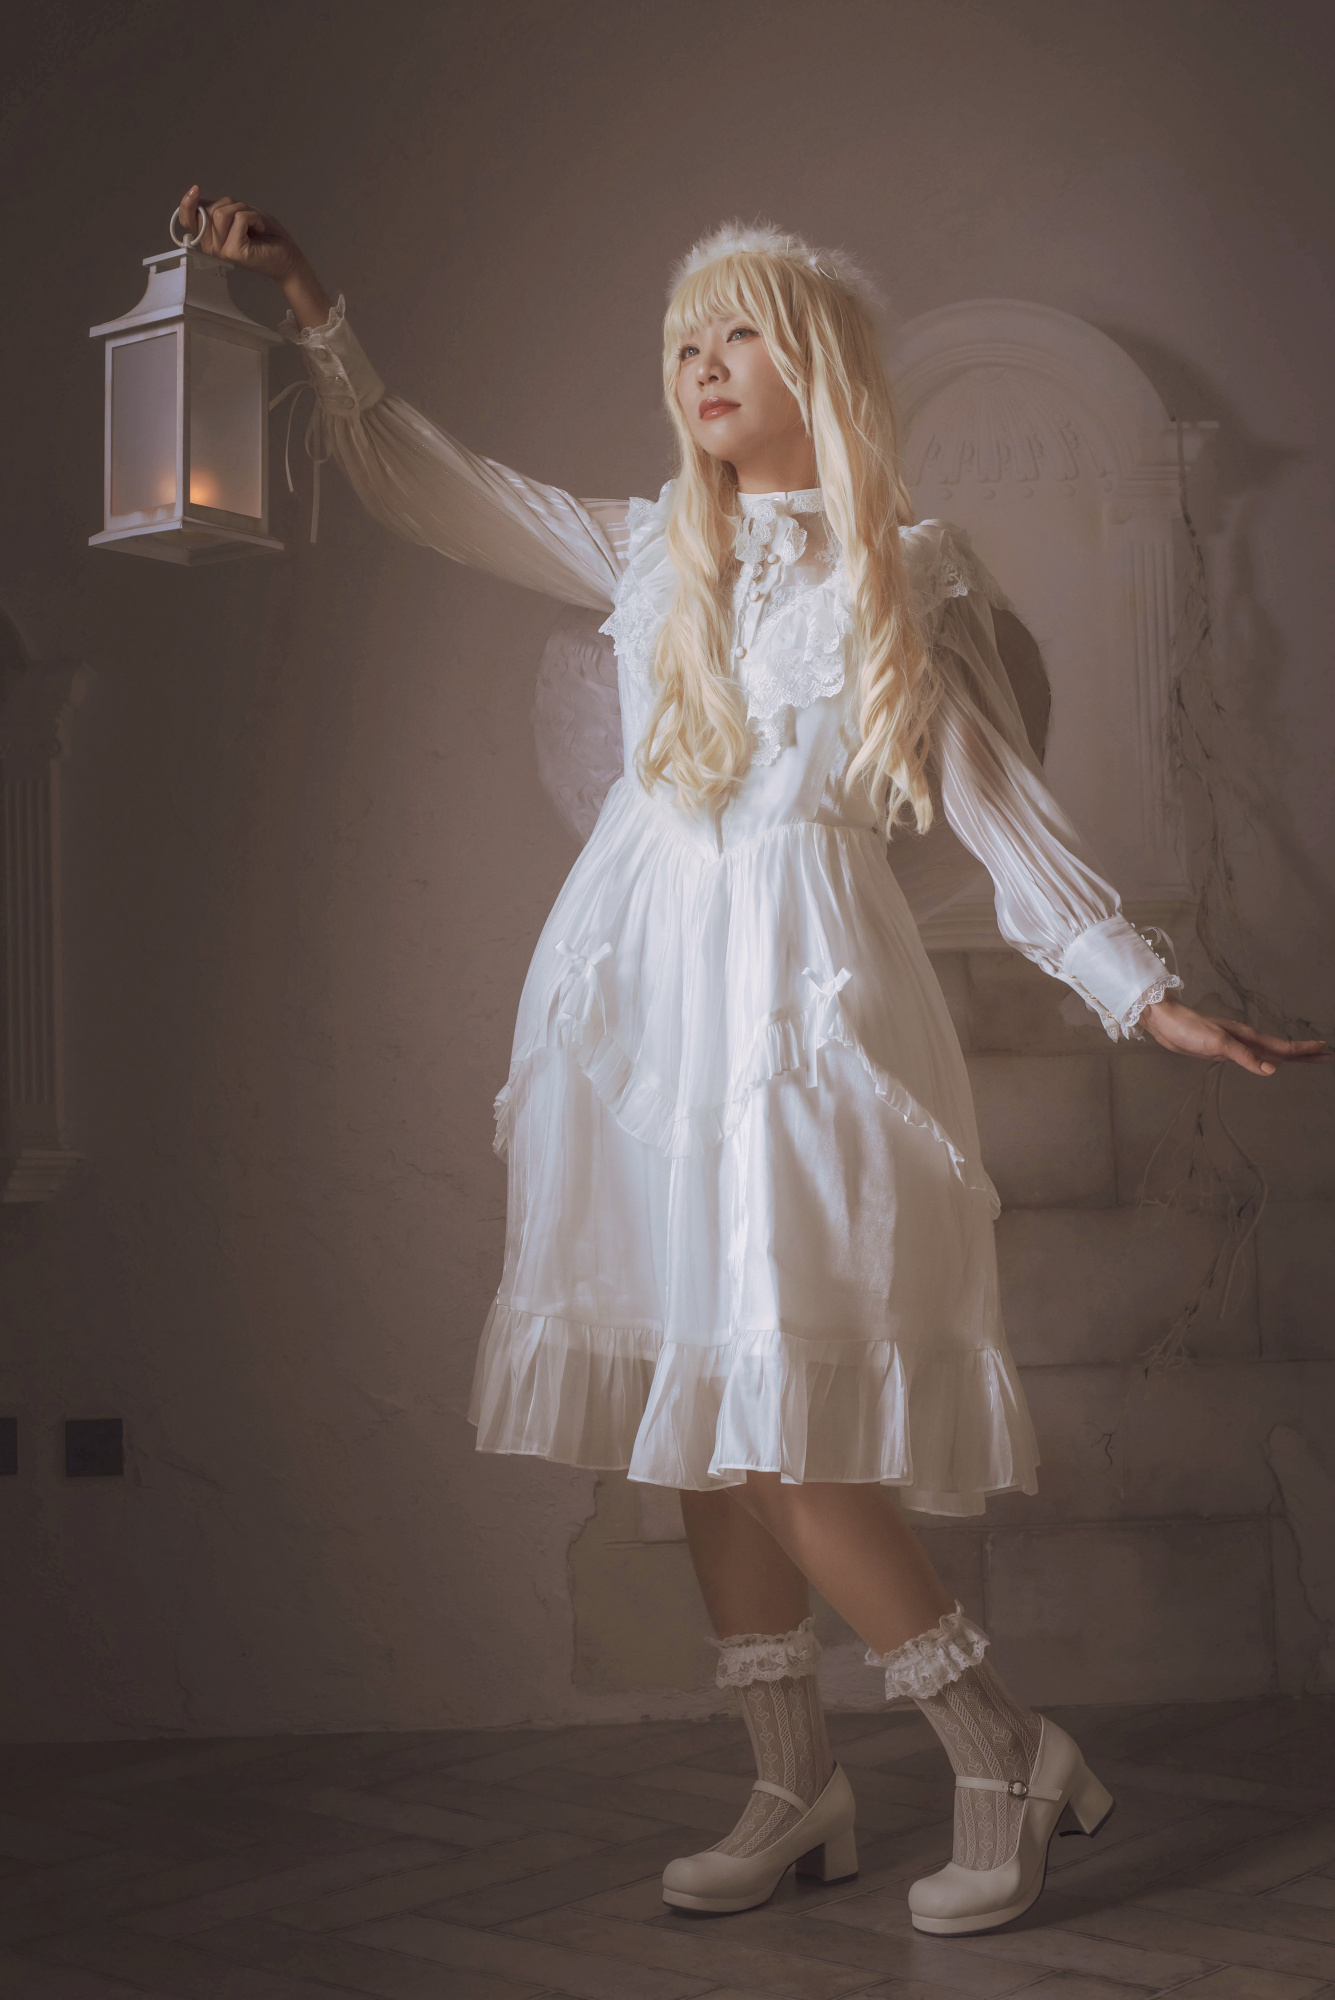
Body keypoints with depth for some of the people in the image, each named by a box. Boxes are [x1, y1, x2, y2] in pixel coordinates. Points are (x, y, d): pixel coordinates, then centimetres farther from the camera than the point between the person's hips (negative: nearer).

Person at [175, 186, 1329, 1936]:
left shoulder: (917, 572, 4)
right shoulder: (650, 550, 14)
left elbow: (1011, 809, 3)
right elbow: (422, 482, 18)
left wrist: (1150, 996, -3)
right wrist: (309, 312, 10)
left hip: (805, 988, -5)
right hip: (642, 984, 5)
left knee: (776, 1410, -12)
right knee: (693, 1403, 5)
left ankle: (1008, 1754, 5)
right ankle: (796, 1788, 18)